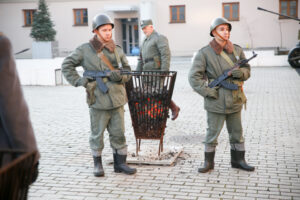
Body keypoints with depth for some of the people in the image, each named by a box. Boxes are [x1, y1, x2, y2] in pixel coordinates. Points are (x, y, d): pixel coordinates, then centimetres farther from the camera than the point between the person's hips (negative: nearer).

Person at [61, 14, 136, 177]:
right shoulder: (85, 50, -2)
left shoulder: (118, 50, 9)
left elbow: (127, 71, 13)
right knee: (97, 134, 7)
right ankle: (97, 164, 21)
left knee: (118, 134, 8)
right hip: (98, 101, -3)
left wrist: (120, 76, -9)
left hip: (117, 99, 4)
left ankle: (120, 163, 19)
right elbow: (66, 66, 3)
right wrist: (78, 81, -7)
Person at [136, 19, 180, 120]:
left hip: (157, 71, -8)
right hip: (148, 72, 8)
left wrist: (164, 72, -22)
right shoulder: (145, 41, 22)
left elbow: (166, 55, -16)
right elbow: (141, 59, 24)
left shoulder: (160, 38, -6)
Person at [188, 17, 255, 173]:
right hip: (216, 101, -4)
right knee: (212, 133, 4)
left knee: (237, 133, 14)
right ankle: (208, 162, 19)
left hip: (235, 100, 4)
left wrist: (239, 72, -10)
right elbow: (194, 77, -10)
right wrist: (208, 91, -15)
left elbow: (247, 71, 13)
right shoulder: (204, 53, -7)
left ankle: (238, 160, 28)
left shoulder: (237, 50, 7)